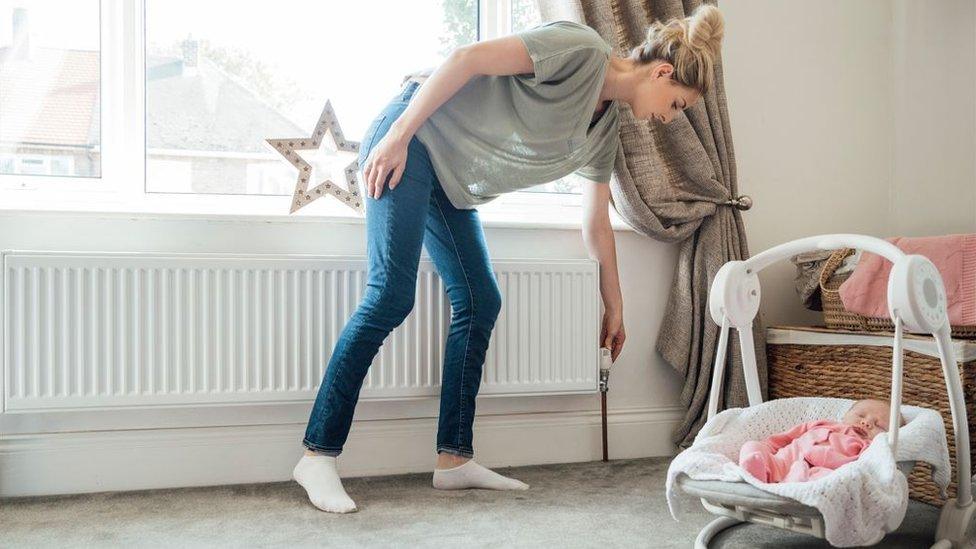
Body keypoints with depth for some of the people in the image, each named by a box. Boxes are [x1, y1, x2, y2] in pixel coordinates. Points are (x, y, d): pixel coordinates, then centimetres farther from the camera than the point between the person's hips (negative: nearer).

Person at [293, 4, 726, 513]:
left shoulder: (604, 132, 12)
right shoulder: (582, 49, -13)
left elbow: (597, 226, 20)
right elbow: (468, 57, -19)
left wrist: (614, 309, 24)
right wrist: (399, 135, -22)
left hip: (451, 184, 9)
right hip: (412, 137, -9)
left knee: (479, 302, 2)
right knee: (391, 295, -17)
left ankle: (454, 459, 6)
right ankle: (317, 455, -13)